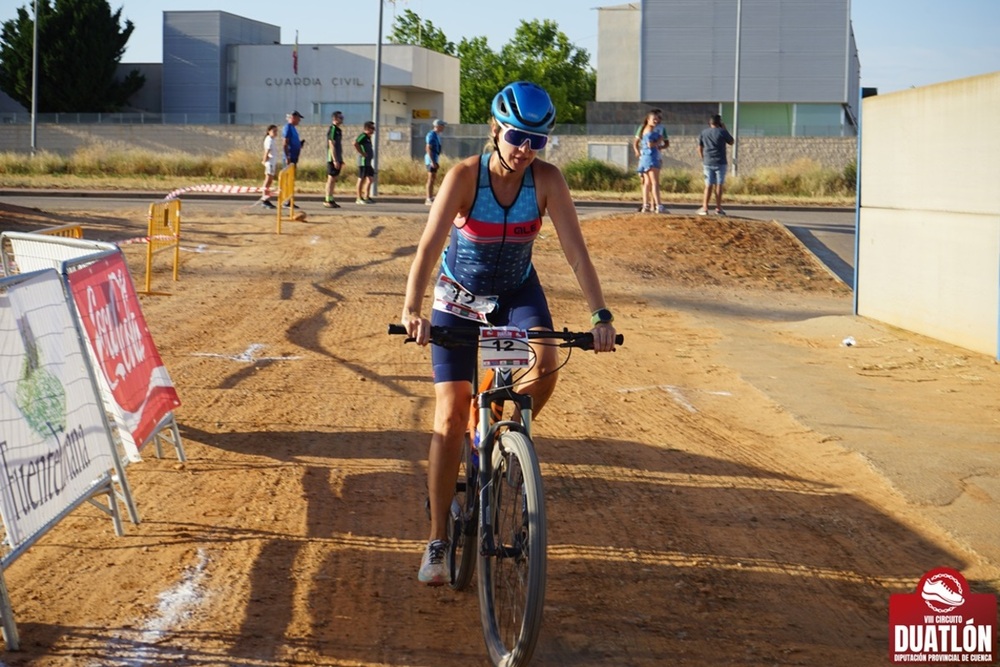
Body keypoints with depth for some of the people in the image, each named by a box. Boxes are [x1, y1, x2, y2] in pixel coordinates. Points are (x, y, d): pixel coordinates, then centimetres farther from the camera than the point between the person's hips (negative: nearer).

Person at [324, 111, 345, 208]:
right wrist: (335, 160, -21)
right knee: (331, 179, -7)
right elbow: (331, 145, -18)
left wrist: (341, 160, 21)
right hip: (332, 159, -9)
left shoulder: (338, 130, 16)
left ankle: (330, 200, 14)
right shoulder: (332, 129, -13)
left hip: (337, 159, 9)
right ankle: (328, 200, -5)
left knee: (334, 180, 10)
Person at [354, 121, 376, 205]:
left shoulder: (368, 137, 19)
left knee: (370, 179, 10)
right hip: (363, 161, -10)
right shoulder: (363, 136, -12)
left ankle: (367, 197, 15)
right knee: (361, 179, -5)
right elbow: (355, 144, -27)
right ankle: (359, 199, -2)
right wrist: (362, 153, -22)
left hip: (368, 162, 10)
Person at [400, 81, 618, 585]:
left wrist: (600, 315, -35)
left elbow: (576, 251, -23)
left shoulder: (547, 180, -20)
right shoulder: (465, 176, -26)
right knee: (450, 415, -9)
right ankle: (437, 542, -1)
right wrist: (412, 309, -49)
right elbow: (430, 246, -35)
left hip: (517, 291, 2)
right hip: (460, 296, -2)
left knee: (546, 365, -28)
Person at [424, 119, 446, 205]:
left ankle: (430, 198, 14)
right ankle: (429, 199, -11)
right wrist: (432, 161, -25)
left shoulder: (436, 135, 16)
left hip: (434, 159, 10)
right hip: (431, 159, -10)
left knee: (433, 179, 11)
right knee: (431, 179, -10)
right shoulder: (431, 135, -14)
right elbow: (428, 148, -20)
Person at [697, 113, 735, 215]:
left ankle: (705, 208, 1)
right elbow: (732, 142, 9)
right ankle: (718, 208, 2)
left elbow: (699, 148, 9)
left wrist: (703, 159, 21)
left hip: (708, 162, 3)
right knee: (718, 185, 1)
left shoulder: (703, 133, 6)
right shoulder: (722, 132, -5)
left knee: (708, 185, 5)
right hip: (720, 163, -3)